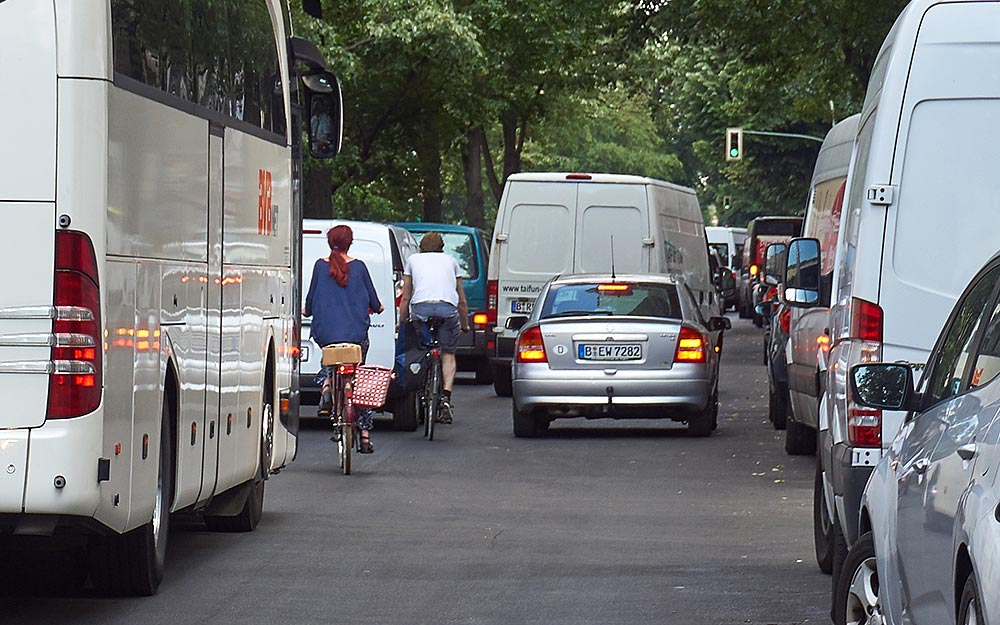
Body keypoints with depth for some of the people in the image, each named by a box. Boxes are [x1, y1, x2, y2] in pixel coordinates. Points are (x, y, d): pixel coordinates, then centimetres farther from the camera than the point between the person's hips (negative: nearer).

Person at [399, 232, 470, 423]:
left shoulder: (413, 260, 27)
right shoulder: (451, 261, 28)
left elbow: (405, 297, 22)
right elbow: (462, 300, 30)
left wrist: (401, 322, 28)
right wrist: (465, 325, 41)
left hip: (420, 307, -1)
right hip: (448, 307, 1)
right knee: (448, 353, 11)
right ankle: (446, 395, -8)